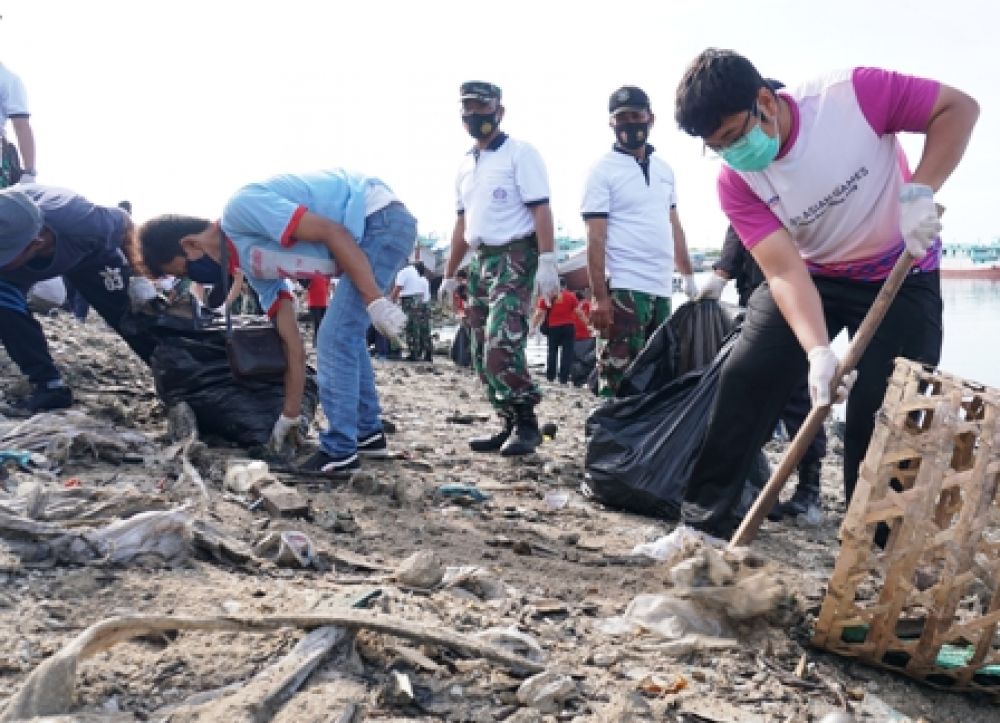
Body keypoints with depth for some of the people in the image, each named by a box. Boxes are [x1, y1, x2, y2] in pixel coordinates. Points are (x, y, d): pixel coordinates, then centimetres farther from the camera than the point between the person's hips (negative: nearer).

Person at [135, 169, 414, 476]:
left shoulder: (241, 209, -13)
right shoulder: (252, 263, 13)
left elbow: (333, 233, -21)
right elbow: (292, 343, 15)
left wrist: (375, 301, -23)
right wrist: (290, 414, 17)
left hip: (384, 219, -10)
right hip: (373, 229, 10)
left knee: (335, 339, -7)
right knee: (344, 336, 20)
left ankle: (339, 452, 1)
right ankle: (367, 433, 30)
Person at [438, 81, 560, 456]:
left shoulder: (520, 153, -5)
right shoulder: (466, 165, 18)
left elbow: (540, 210, -12)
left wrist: (547, 262, -22)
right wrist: (449, 275, 22)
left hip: (515, 258, -8)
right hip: (480, 261, 8)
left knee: (502, 345, -20)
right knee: (483, 353, 6)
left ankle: (526, 424, -8)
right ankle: (510, 425, 14)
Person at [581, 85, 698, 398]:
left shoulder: (664, 168, 15)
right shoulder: (603, 170, -4)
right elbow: (595, 238, -10)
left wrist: (688, 276, 17)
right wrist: (599, 296, -17)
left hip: (662, 289, 7)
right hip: (624, 289, -7)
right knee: (619, 377, -8)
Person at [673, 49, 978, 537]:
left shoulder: (853, 94, -25)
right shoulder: (735, 182, -17)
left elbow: (959, 108, -16)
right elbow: (785, 273, -24)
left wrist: (919, 193, -30)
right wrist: (817, 352, -38)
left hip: (901, 275, -2)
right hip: (812, 276, 3)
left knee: (884, 409, -9)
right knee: (744, 379, -10)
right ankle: (704, 519, 2)